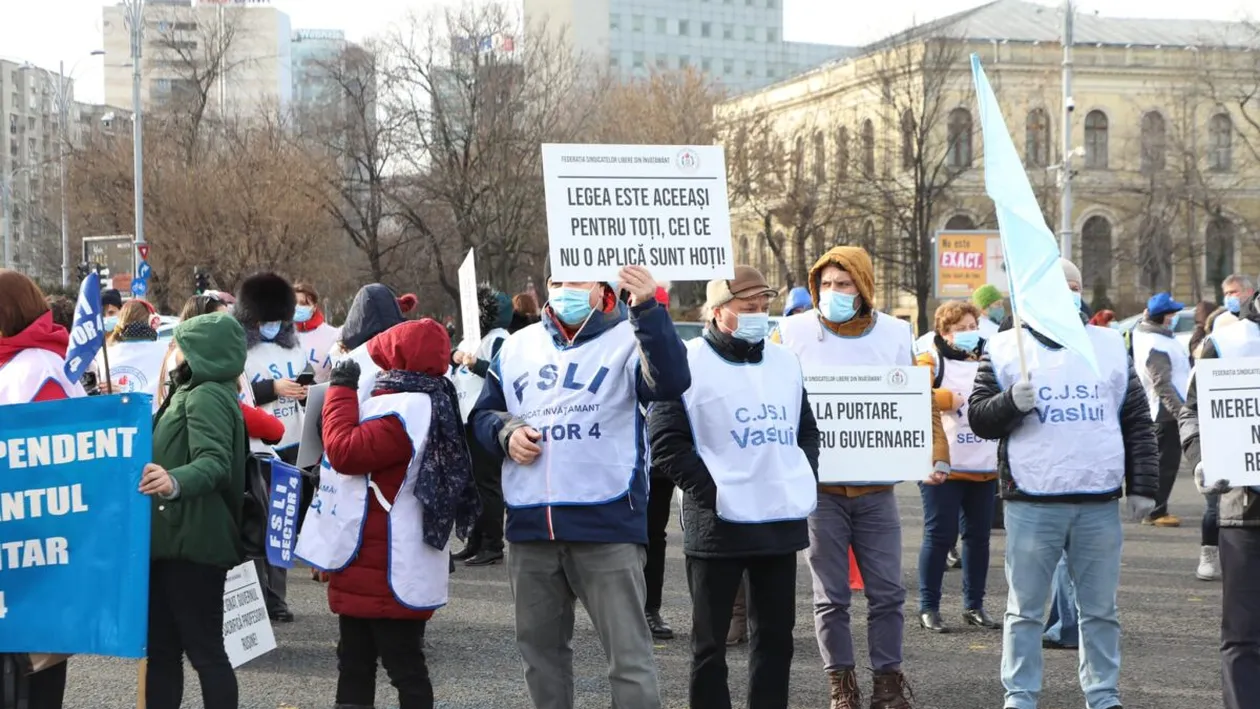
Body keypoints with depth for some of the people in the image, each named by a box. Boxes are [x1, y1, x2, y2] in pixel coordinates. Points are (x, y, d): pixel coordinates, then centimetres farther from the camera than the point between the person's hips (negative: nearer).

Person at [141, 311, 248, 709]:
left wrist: (175, 482, -48)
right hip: (174, 540, 11)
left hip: (193, 543, -11)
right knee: (161, 647, 12)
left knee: (204, 650, -6)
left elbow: (214, 462, -31)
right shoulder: (192, 392, 18)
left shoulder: (207, 396, -15)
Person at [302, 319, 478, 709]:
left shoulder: (406, 411, -21)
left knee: (404, 667, -2)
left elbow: (345, 450, -23)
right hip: (377, 566, 11)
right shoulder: (420, 404, 13)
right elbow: (367, 450, 15)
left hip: (384, 570, -11)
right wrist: (345, 394, 6)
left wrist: (340, 390, -12)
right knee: (355, 663, 18)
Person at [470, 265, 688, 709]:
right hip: (529, 525, 5)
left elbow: (671, 383, -21)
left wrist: (647, 308, -32)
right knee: (540, 649, 18)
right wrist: (506, 432, -3)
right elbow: (483, 414, 20)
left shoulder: (628, 338, -1)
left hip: (607, 525, -5)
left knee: (629, 656, -5)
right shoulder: (518, 345, 14)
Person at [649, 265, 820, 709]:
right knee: (710, 641, 3)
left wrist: (807, 481, 7)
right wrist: (711, 493, -14)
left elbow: (806, 429, 23)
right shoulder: (687, 363, -6)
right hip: (718, 524, -6)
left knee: (776, 634, 11)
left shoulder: (785, 361, 13)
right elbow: (665, 442, -10)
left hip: (782, 520, 6)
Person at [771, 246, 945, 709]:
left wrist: (937, 456, -2)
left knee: (887, 592, 4)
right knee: (831, 596, 4)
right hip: (817, 486, -1)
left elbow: (920, 403, 10)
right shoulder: (793, 333, -2)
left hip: (876, 487, 2)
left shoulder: (896, 335, 4)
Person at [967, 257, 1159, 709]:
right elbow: (978, 418, 2)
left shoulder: (1110, 346, 11)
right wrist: (1011, 402, -18)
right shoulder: (1006, 348, 4)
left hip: (1100, 504, 2)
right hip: (1031, 505, -2)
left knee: (1100, 608, 9)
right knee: (1025, 607, 4)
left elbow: (1137, 422, 11)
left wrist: (1143, 485, 6)